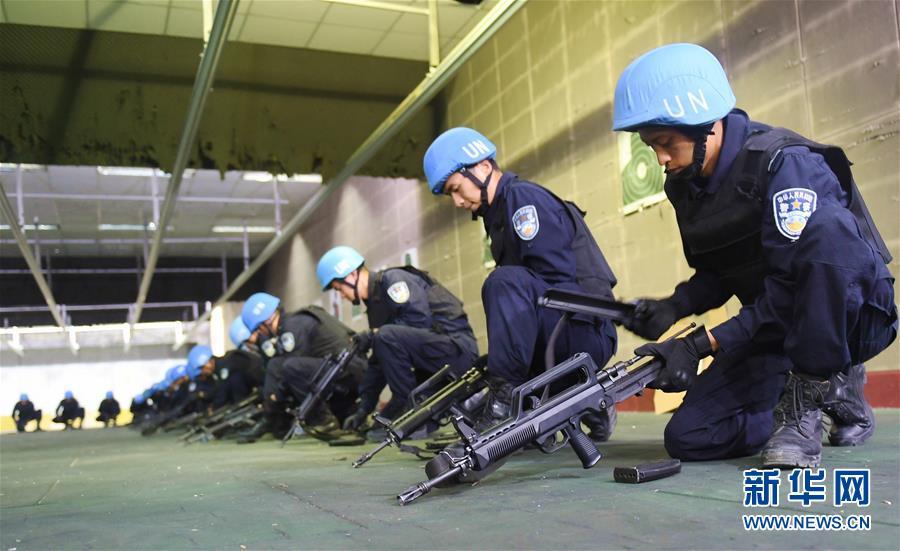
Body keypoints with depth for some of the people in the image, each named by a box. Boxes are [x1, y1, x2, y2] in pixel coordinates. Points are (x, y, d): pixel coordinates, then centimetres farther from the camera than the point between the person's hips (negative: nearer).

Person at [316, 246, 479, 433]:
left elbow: (421, 319, -23)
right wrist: (363, 409, 16)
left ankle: (408, 406, -16)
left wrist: (373, 335, -14)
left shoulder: (393, 279, -9)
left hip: (458, 349, -10)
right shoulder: (376, 301, 18)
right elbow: (378, 362, 19)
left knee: (387, 336, -28)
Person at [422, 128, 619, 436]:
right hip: (556, 340, 10)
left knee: (506, 282, -32)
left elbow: (557, 280, -20)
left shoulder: (523, 197, -10)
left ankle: (506, 395, -25)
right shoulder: (499, 214, 18)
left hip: (587, 332, -10)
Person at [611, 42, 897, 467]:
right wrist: (673, 307, -10)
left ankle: (807, 396, -21)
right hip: (776, 331, 7)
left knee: (825, 226, -38)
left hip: (854, 316, -7)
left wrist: (702, 345, -31)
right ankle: (833, 391, 12)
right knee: (688, 438, -7)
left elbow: (789, 288, -28)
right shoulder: (685, 186, 1)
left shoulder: (784, 162, -22)